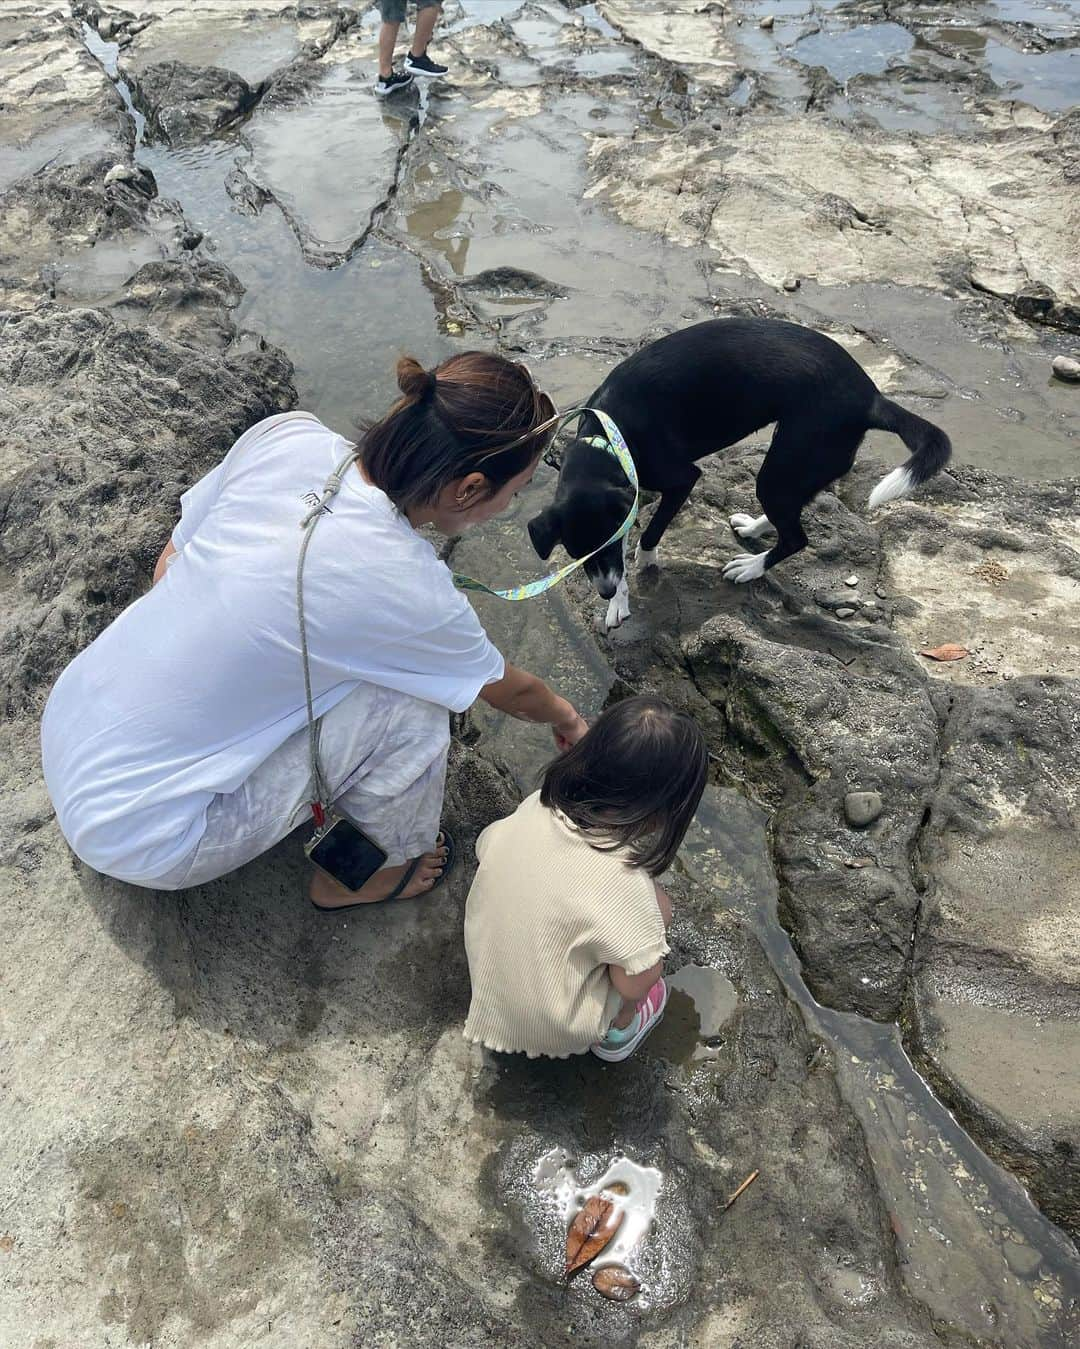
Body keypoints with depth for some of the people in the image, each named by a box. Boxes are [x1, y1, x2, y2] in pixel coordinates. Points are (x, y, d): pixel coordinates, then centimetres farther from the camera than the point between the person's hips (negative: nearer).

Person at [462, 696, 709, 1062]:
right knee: (655, 906, 3)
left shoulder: (536, 805, -17)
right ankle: (619, 1029, 21)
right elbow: (635, 984, -23)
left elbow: (485, 848, 2)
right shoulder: (623, 881, -35)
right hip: (551, 1026, -5)